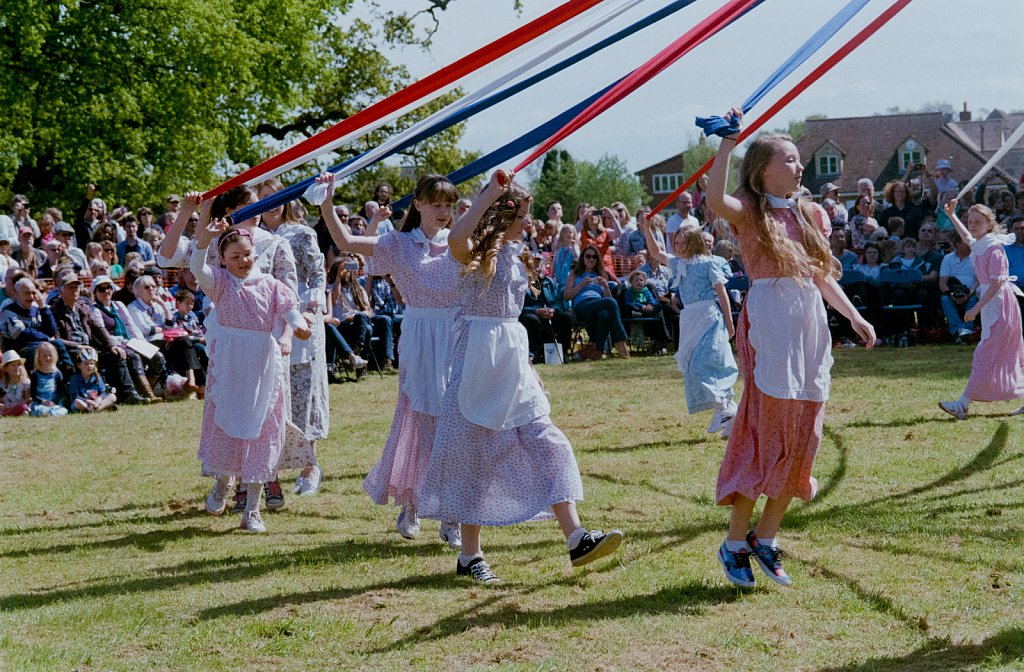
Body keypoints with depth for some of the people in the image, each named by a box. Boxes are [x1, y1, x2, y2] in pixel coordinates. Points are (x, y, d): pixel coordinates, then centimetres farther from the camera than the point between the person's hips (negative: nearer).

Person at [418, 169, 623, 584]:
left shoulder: (513, 253, 15)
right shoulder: (477, 252, -9)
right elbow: (455, 239, -36)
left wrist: (527, 366, 23)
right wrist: (490, 193, -30)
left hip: (512, 364, 7)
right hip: (478, 361, -7)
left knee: (546, 444, -2)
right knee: (475, 454, 0)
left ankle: (576, 538, -6)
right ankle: (469, 556, 8)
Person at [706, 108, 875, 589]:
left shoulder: (810, 215, 17)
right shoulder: (749, 210, -1)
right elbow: (714, 199, -25)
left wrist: (854, 316, 14)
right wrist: (727, 143, -25)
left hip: (810, 326, 6)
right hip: (768, 324, -6)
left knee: (801, 439, 6)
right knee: (765, 436, -7)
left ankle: (766, 539, 16)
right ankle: (735, 544, 3)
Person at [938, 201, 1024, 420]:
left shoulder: (994, 249, -16)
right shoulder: (978, 245, 10)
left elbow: (996, 283, -21)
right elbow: (967, 237, 34)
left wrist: (976, 308, -23)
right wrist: (952, 216, 29)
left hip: (999, 303, -9)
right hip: (990, 303, 9)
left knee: (986, 354, -11)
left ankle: (964, 404, -16)